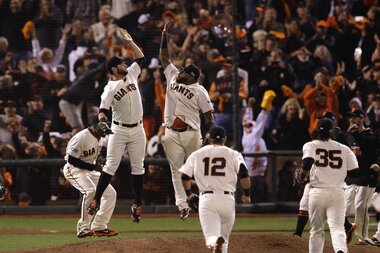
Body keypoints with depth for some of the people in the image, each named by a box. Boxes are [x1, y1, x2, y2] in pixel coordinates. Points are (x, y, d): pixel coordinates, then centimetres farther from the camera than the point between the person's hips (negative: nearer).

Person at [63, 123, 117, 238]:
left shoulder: (99, 137, 1)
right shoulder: (81, 138, -26)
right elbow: (71, 160, -24)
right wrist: (93, 167, -25)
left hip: (90, 169, 9)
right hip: (73, 169, -9)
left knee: (111, 193, 2)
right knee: (91, 191, -31)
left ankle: (99, 227, 6)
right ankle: (83, 227, -24)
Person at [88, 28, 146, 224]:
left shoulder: (131, 75, 6)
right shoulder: (110, 88, -11)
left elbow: (140, 58, 16)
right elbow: (103, 109, -20)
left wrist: (130, 42, 6)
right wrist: (102, 122, -40)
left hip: (137, 129, 5)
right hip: (119, 130, -5)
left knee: (137, 167, 5)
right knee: (110, 166, -8)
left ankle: (137, 204, 10)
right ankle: (96, 200, -4)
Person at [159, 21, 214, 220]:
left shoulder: (199, 91, -2)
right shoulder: (172, 77, 10)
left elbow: (208, 114, -4)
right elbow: (164, 57, 14)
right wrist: (164, 37, 6)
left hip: (191, 134, -4)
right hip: (172, 134, 4)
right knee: (176, 169, 1)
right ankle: (182, 205, 1)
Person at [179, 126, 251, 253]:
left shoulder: (197, 154, 12)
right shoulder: (233, 154, 7)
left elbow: (184, 176, 11)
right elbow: (244, 173, -7)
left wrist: (188, 194, 28)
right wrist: (246, 194, 6)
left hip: (206, 198, 0)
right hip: (227, 199, 0)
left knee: (211, 236, -9)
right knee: (224, 236, 19)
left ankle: (215, 243, -43)